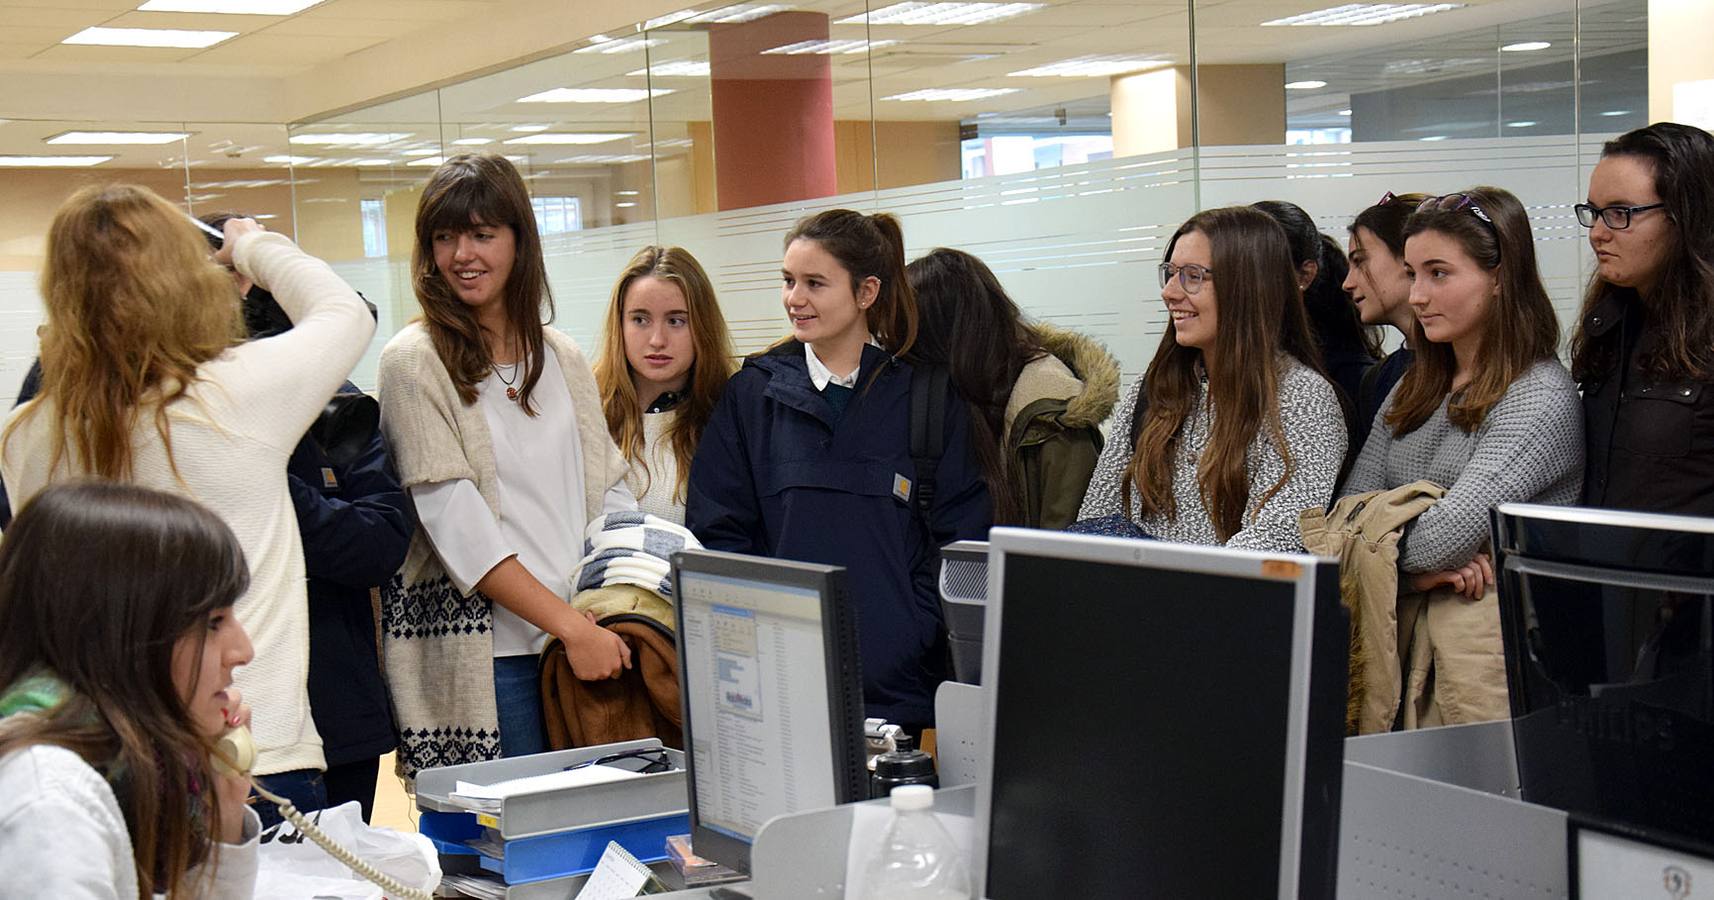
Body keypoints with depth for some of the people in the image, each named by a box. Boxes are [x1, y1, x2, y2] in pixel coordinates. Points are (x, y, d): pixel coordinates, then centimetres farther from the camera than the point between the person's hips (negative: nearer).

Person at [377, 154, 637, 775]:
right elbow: (457, 525, -12)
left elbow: (610, 495, 14)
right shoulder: (416, 362, -4)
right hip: (486, 652, -5)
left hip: (592, 640, 5)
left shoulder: (561, 358, 13)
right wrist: (571, 626, -16)